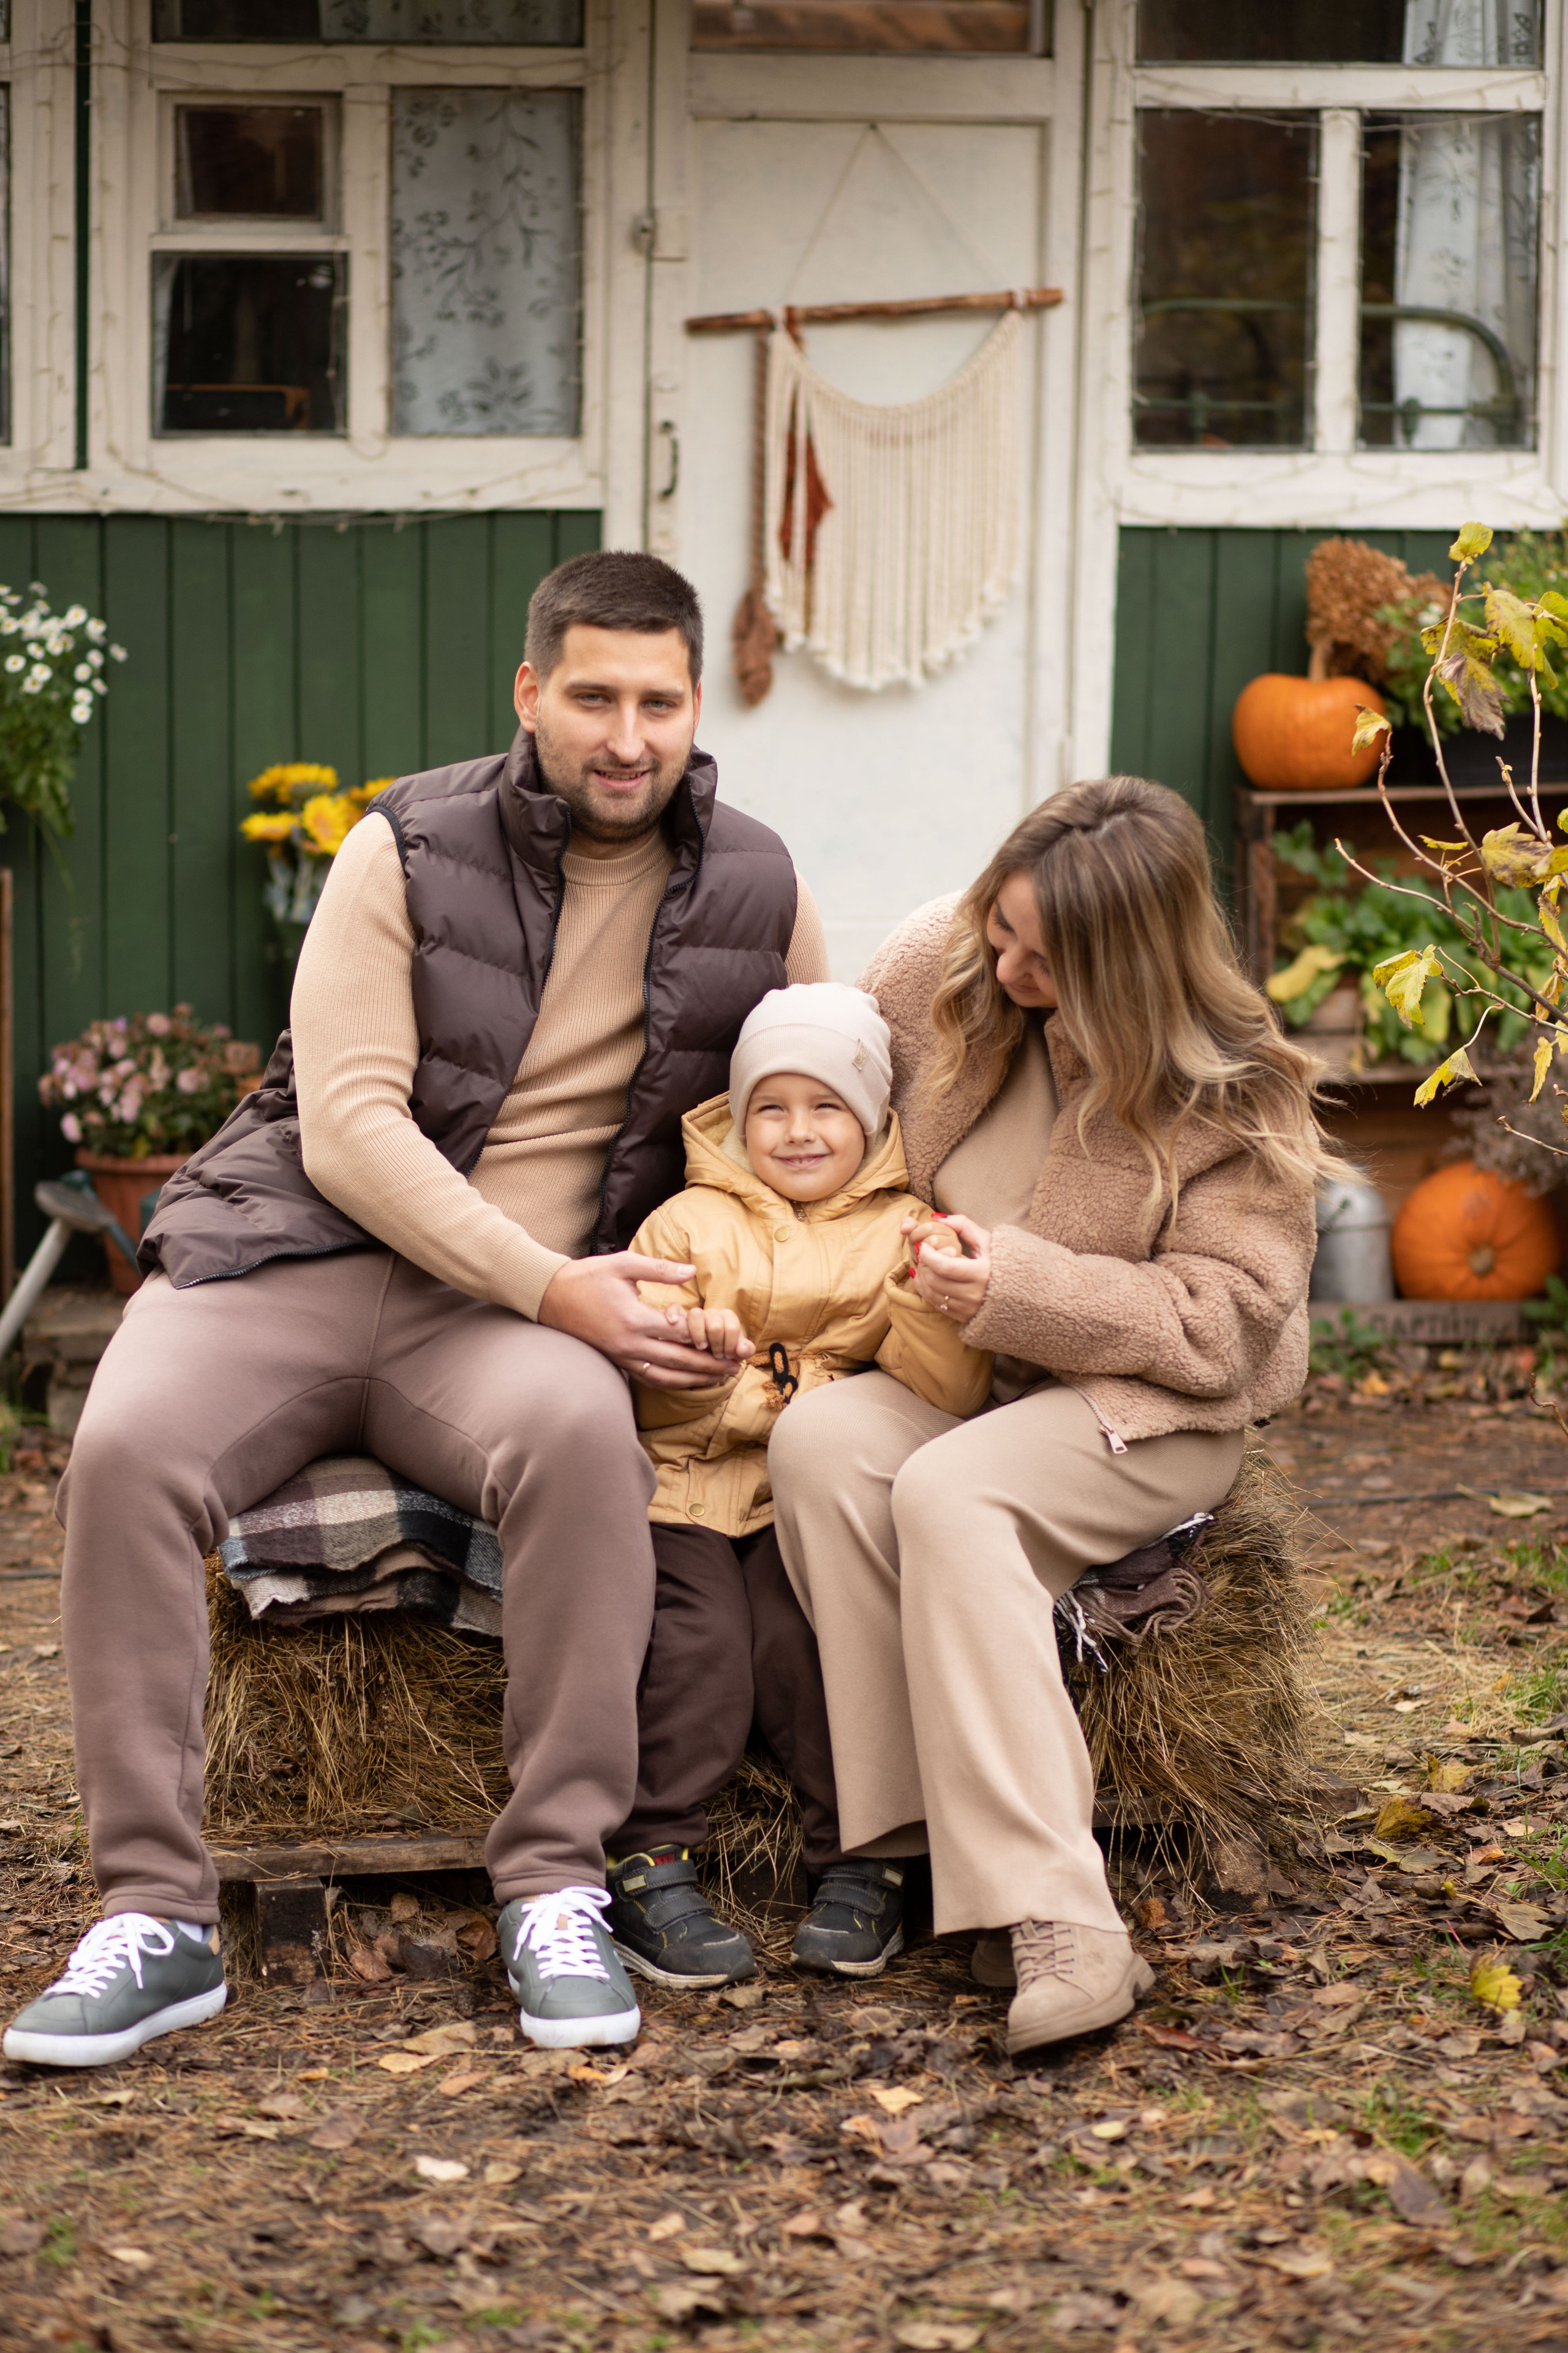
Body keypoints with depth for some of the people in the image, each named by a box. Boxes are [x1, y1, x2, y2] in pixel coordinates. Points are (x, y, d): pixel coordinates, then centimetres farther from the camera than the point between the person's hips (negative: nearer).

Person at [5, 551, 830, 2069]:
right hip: (297, 1246, 0)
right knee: (126, 1447, -30)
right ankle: (154, 1916, -23)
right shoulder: (411, 849, -1)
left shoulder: (752, 892, 8)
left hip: (511, 1312, 1)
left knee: (580, 1432, -36)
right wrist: (553, 1286, -19)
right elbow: (348, 1123, -9)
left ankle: (556, 1889, -25)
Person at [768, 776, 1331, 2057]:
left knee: (950, 1491, -35)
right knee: (819, 1441, -29)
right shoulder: (935, 967, -3)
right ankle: (927, 1833, -31)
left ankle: (1055, 1918, -41)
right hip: (950, 1374, 5)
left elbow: (1224, 1319, -15)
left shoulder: (1234, 1092, -14)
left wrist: (1021, 1288, -27)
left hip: (1149, 1407, -5)